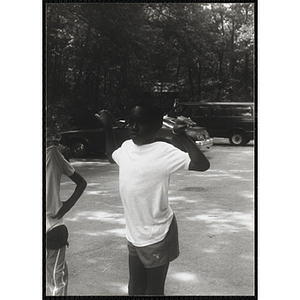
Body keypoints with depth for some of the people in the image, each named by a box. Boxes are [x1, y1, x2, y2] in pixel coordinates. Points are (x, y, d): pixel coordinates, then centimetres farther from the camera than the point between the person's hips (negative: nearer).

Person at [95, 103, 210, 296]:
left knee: (154, 289, 10)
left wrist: (181, 135, -36)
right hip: (134, 235, 7)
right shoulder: (127, 147, 2)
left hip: (157, 236, -7)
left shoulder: (163, 152, -20)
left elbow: (202, 164, -29)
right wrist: (108, 127, 18)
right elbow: (112, 155, 26)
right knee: (135, 288, 21)